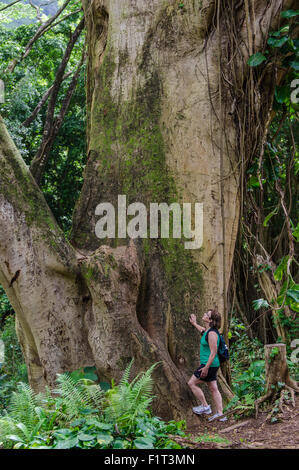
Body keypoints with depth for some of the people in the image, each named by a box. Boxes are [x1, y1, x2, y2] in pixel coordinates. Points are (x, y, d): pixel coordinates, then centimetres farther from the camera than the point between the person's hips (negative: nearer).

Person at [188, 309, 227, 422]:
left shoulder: (212, 333, -21)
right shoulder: (207, 330, 8)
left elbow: (213, 352, -23)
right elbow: (202, 330, 36)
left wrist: (206, 367, -24)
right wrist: (194, 323, 49)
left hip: (210, 364, -10)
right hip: (210, 365, 10)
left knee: (192, 383, 0)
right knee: (213, 389, 11)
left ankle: (205, 406, 6)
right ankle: (220, 413, 13)